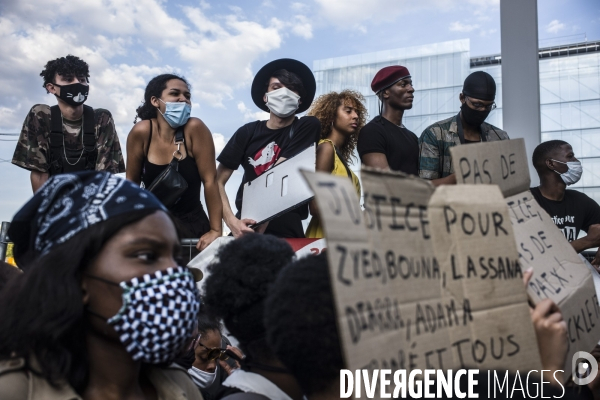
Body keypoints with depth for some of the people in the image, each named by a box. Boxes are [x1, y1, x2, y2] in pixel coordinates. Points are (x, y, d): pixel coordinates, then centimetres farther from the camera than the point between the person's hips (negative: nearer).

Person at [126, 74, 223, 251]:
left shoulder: (195, 128, -16)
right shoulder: (141, 132, -13)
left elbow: (210, 180, -16)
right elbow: (132, 182, -2)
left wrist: (216, 230, -17)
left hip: (192, 224, -1)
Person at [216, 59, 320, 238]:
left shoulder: (307, 127, 1)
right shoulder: (248, 132, 8)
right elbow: (218, 181, 3)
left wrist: (258, 229, -16)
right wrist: (232, 222, -15)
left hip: (285, 229, -2)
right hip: (245, 224, 2)